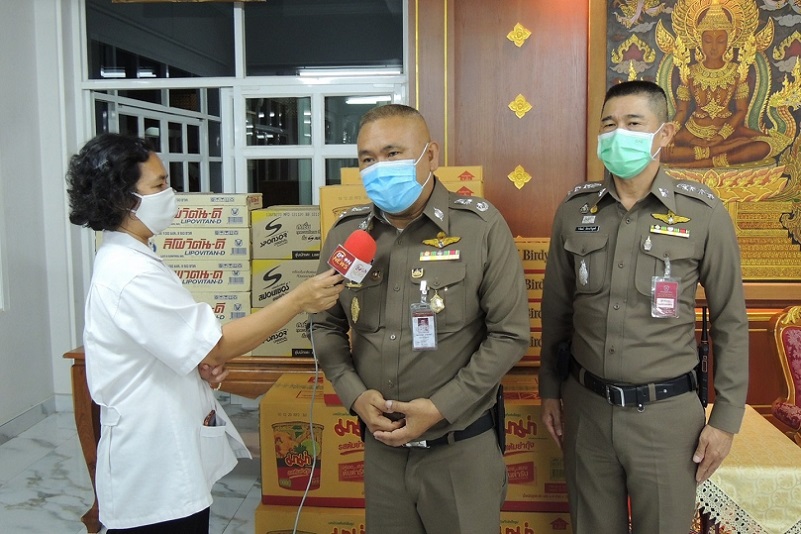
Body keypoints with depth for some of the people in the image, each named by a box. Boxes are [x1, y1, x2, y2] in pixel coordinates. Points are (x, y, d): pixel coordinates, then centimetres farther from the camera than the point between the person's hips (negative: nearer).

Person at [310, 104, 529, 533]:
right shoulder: (345, 233, 0)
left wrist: (440, 408, -14)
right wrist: (355, 396, -7)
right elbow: (326, 326, 9)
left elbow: (510, 335, -9)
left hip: (462, 447, -3)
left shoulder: (481, 226, -10)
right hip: (380, 446, 3)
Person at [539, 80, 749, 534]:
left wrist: (726, 418, -3)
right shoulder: (574, 210, 0)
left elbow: (731, 321, -2)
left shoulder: (704, 214, -8)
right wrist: (550, 390, 10)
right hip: (585, 405, 3)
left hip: (667, 412, -2)